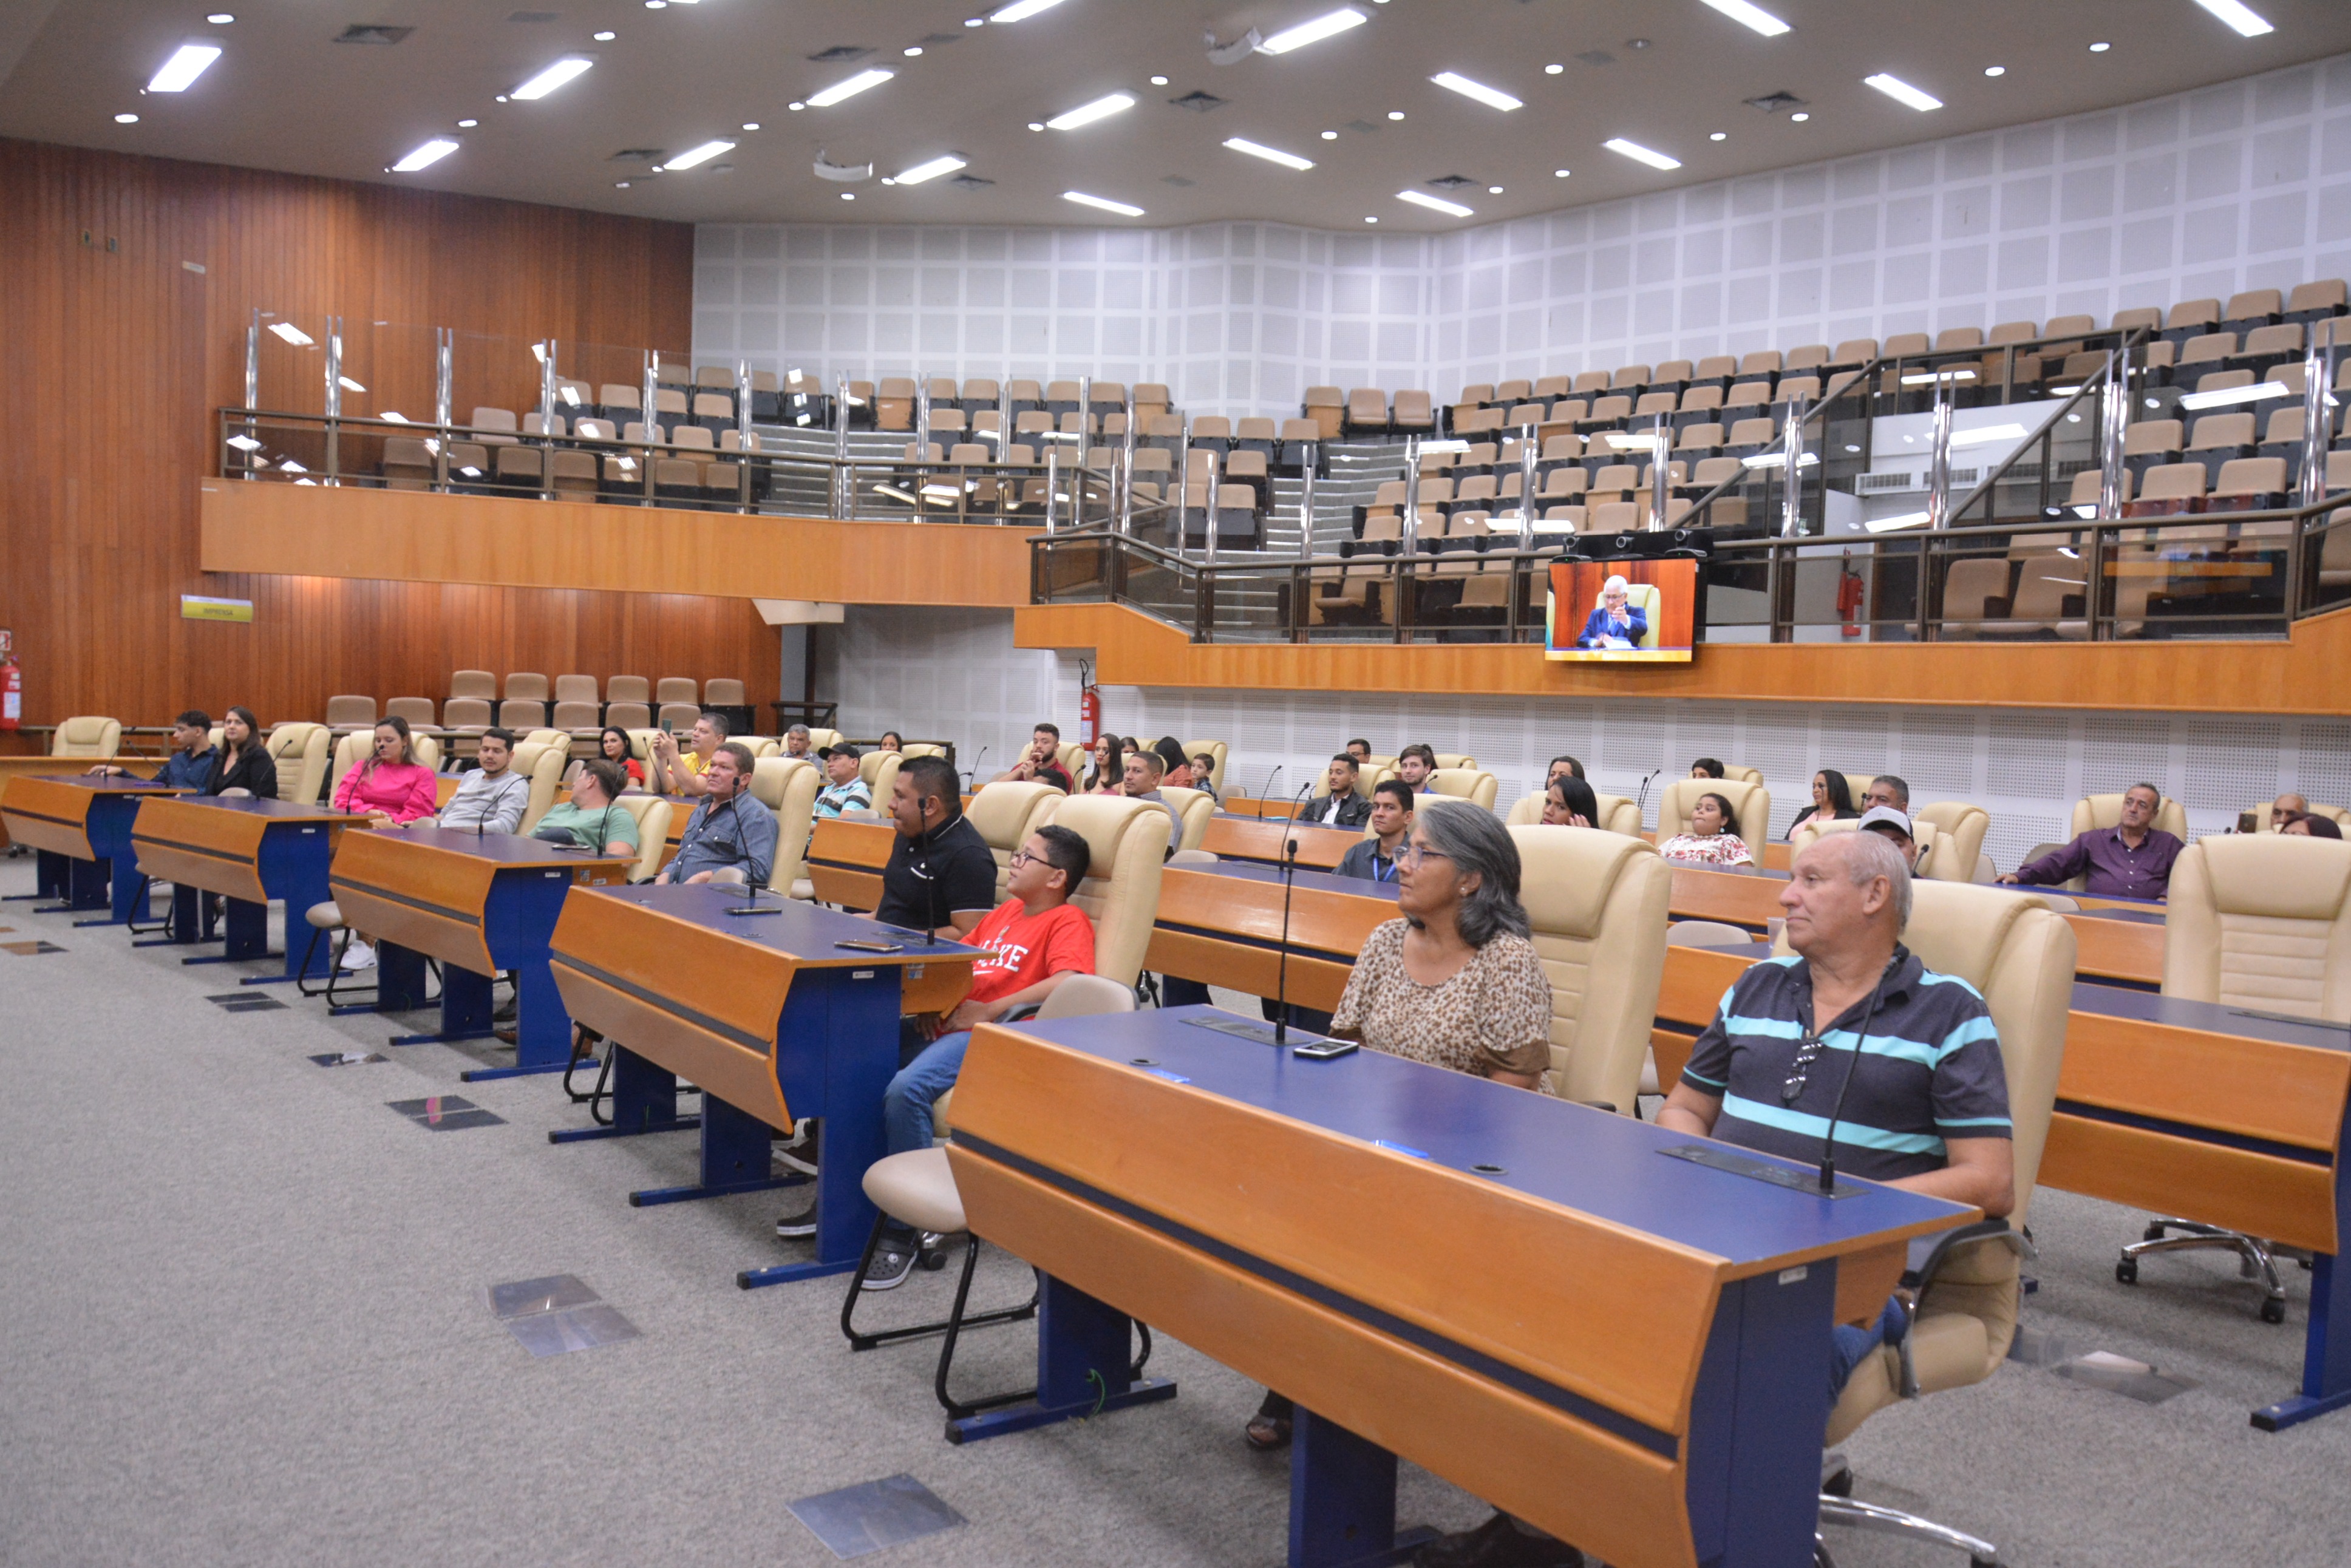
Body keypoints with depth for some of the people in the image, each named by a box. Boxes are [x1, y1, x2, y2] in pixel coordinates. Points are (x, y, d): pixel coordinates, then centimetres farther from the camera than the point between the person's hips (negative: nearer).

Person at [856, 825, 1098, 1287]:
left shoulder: (1067, 920, 1)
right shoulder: (1005, 912, 27)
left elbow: (1068, 981, -18)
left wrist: (987, 1011, -15)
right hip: (949, 1026, 8)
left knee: (906, 1088, -31)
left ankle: (902, 1231, -18)